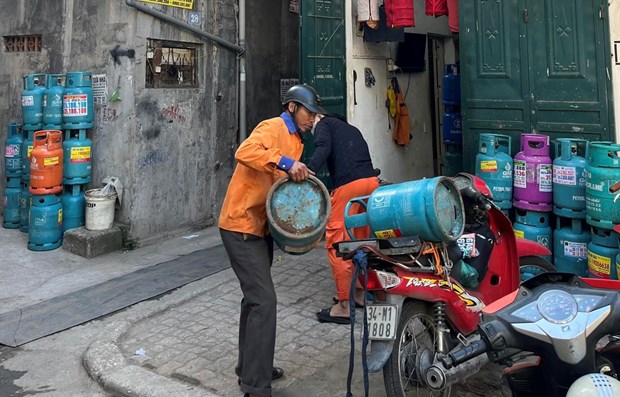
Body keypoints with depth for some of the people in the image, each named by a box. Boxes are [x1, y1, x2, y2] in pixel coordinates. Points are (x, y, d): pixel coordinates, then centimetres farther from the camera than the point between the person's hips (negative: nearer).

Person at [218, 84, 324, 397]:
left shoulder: (294, 139, 18)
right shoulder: (273, 128, -11)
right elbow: (245, 152, -30)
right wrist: (285, 162, -36)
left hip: (261, 227, 10)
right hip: (242, 226, -10)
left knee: (255, 297, 18)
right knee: (264, 300, -13)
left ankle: (250, 366, 33)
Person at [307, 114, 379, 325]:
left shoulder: (324, 124, 9)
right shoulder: (352, 129, 31)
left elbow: (323, 149, -12)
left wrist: (307, 173, -26)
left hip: (348, 184, -8)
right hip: (372, 181, 8)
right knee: (361, 240, 18)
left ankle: (343, 306, -2)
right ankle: (359, 293, 28)